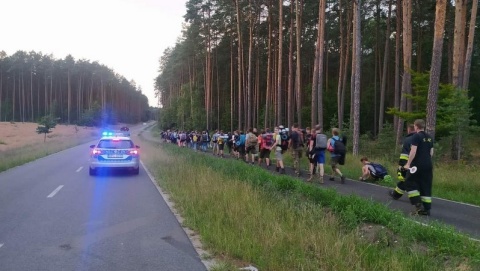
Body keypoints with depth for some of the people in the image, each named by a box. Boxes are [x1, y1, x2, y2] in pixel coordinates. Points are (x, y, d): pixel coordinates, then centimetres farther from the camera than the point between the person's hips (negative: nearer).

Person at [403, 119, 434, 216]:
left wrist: (408, 164, -16)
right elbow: (431, 152, 16)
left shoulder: (416, 136, -10)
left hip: (418, 165, -7)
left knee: (410, 183, 4)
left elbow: (413, 151, -17)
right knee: (426, 187, 9)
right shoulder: (429, 137, 13)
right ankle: (426, 209, 10)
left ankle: (418, 204, -6)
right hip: (428, 165, 7)